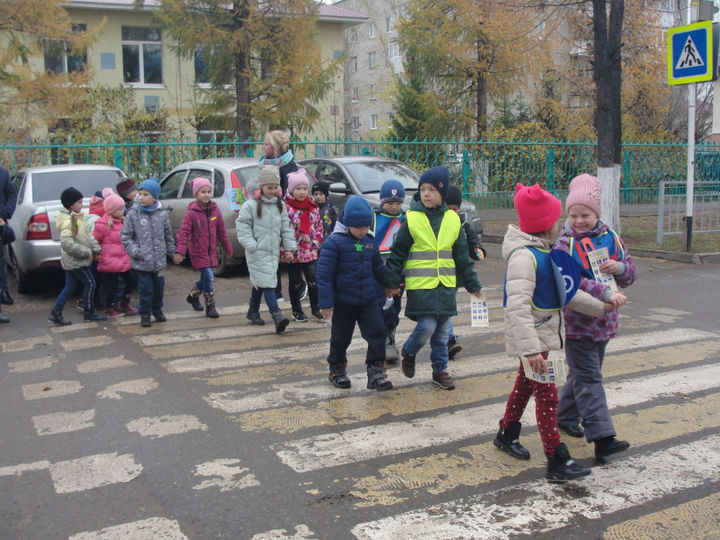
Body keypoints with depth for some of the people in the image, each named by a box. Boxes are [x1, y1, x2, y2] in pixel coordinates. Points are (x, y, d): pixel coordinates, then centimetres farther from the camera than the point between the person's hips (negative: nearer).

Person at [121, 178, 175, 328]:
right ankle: (145, 313, 13)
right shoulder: (133, 214, -5)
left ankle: (157, 309, 33)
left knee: (159, 285, 13)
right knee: (145, 287, -1)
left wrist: (171, 251, 17)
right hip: (142, 261, -3)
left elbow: (168, 235, 14)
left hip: (159, 259, 3)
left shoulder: (162, 214, 2)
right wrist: (134, 250, -10)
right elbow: (125, 235, -1)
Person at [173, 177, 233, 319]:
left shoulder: (214, 210, 3)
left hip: (211, 250, 6)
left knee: (205, 277, 16)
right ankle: (210, 306, 2)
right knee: (208, 277, -10)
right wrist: (179, 251, -23)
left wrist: (227, 247, 18)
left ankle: (193, 295, 42)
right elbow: (183, 232, -15)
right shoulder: (191, 213, -13)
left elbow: (221, 230, 12)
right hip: (198, 251, -6)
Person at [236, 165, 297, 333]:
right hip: (257, 251, -5)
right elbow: (243, 227, -6)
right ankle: (277, 316, -19)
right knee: (267, 282, -12)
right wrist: (252, 245, -15)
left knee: (259, 282, 17)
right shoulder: (251, 205, -7)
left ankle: (253, 311, 32)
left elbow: (286, 228, 13)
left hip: (273, 251, 5)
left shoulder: (280, 205, 9)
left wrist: (289, 247, 8)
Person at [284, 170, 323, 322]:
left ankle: (315, 308, 18)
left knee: (314, 280, 3)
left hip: (310, 252, 4)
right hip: (293, 253, -3)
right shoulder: (285, 208, -10)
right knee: (295, 282, 8)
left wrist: (316, 242, 4)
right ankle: (296, 310, 21)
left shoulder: (313, 207, 7)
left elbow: (319, 226, 15)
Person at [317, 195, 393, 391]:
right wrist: (326, 302, -16)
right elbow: (324, 273, -14)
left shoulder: (370, 241, 4)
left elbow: (378, 268, 19)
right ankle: (337, 370, 29)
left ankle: (376, 371, 6)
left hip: (368, 300, 4)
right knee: (340, 338, 10)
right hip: (343, 302, -4)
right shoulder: (334, 242, -14)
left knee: (377, 333, -3)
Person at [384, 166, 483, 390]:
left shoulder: (452, 220, 5)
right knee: (427, 326, -11)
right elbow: (397, 252, 1)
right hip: (420, 285, -4)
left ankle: (440, 370, 25)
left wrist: (472, 284, 15)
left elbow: (462, 255, 13)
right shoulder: (411, 219, -4)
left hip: (446, 285, 4)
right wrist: (392, 281, -1)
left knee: (441, 331, 10)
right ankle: (408, 352, 19)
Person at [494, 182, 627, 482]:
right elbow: (517, 306, -31)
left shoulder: (543, 252, 9)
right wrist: (531, 347, -35)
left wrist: (601, 305, 13)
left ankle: (507, 435, 39)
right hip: (532, 337, -10)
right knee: (547, 395, -5)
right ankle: (557, 462, 2)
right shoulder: (523, 256, -24)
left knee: (525, 385, 22)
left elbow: (565, 292, 15)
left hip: (543, 334, 10)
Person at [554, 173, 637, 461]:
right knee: (588, 378, -8)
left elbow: (630, 274, 11)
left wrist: (619, 267, -13)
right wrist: (605, 293, -33)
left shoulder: (612, 238, 7)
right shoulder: (565, 244, -11)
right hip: (577, 322, -6)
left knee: (584, 373, 18)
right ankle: (602, 437, -11)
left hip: (604, 321, 6)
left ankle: (566, 417, 37)